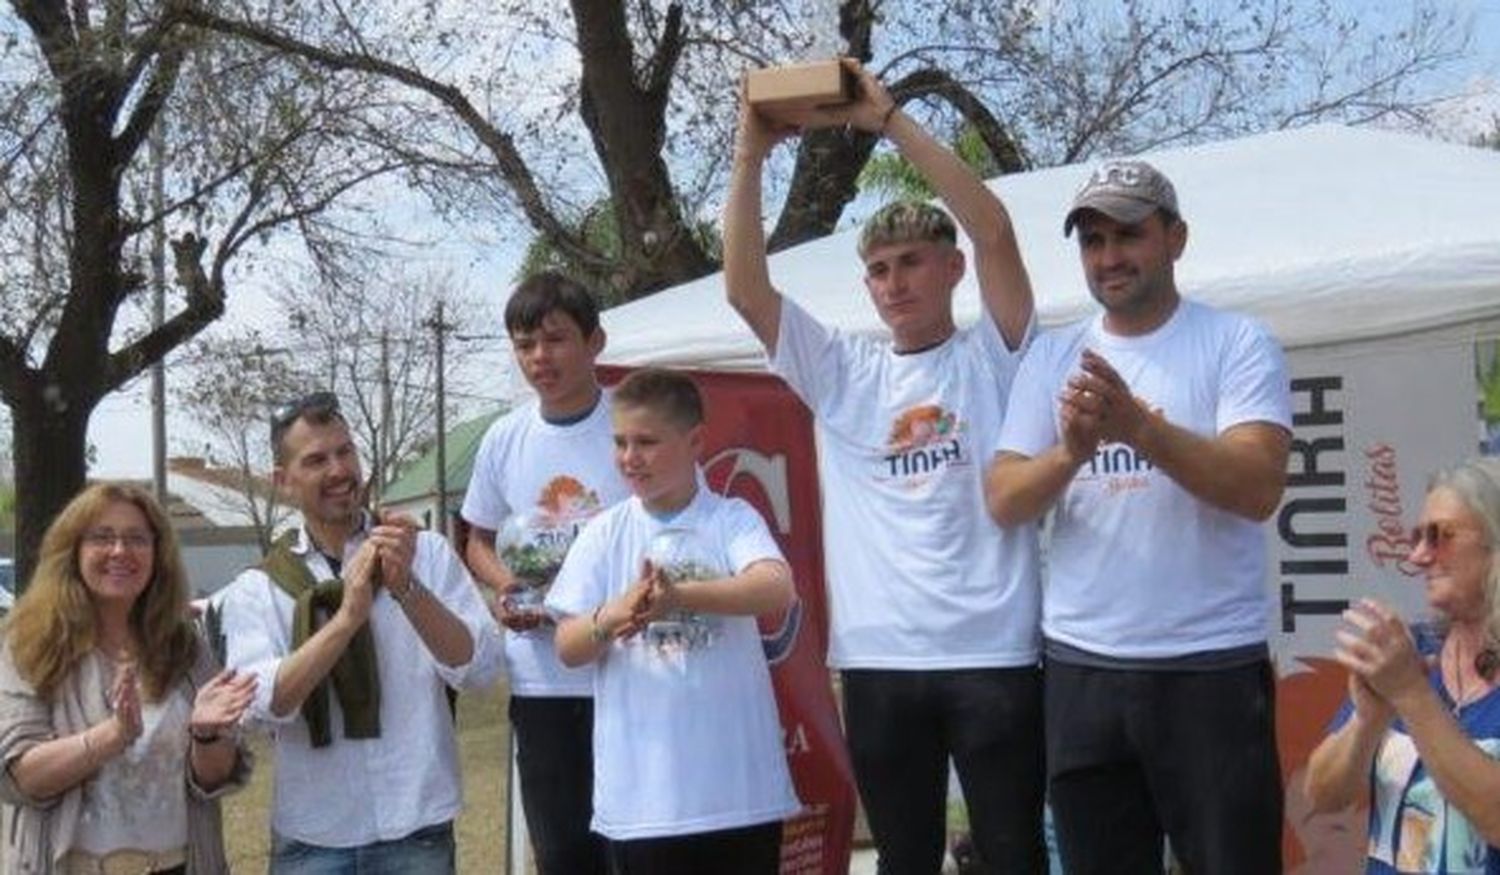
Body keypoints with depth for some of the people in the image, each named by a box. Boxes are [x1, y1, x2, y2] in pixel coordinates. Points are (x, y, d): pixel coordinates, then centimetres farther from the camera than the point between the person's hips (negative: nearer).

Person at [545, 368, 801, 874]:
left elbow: (777, 588, -21)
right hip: (640, 795, 1)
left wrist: (678, 595, -35)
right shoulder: (605, 534, 4)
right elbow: (568, 648, 1)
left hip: (740, 788, -1)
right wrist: (610, 618, -22)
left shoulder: (733, 520, -1)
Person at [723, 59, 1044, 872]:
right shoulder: (840, 370, 10)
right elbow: (744, 287, 1)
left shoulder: (991, 354, 3)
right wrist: (750, 153, -6)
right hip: (878, 659, 3)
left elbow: (992, 228, -11)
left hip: (993, 653, -3)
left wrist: (888, 119, -13)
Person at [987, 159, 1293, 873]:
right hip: (1081, 667, 4)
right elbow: (1003, 503, 1)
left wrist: (1139, 427, -27)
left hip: (1212, 667, -3)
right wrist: (1071, 450, -19)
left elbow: (1259, 487, -15)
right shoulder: (1051, 358, 9)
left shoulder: (1238, 344, -2)